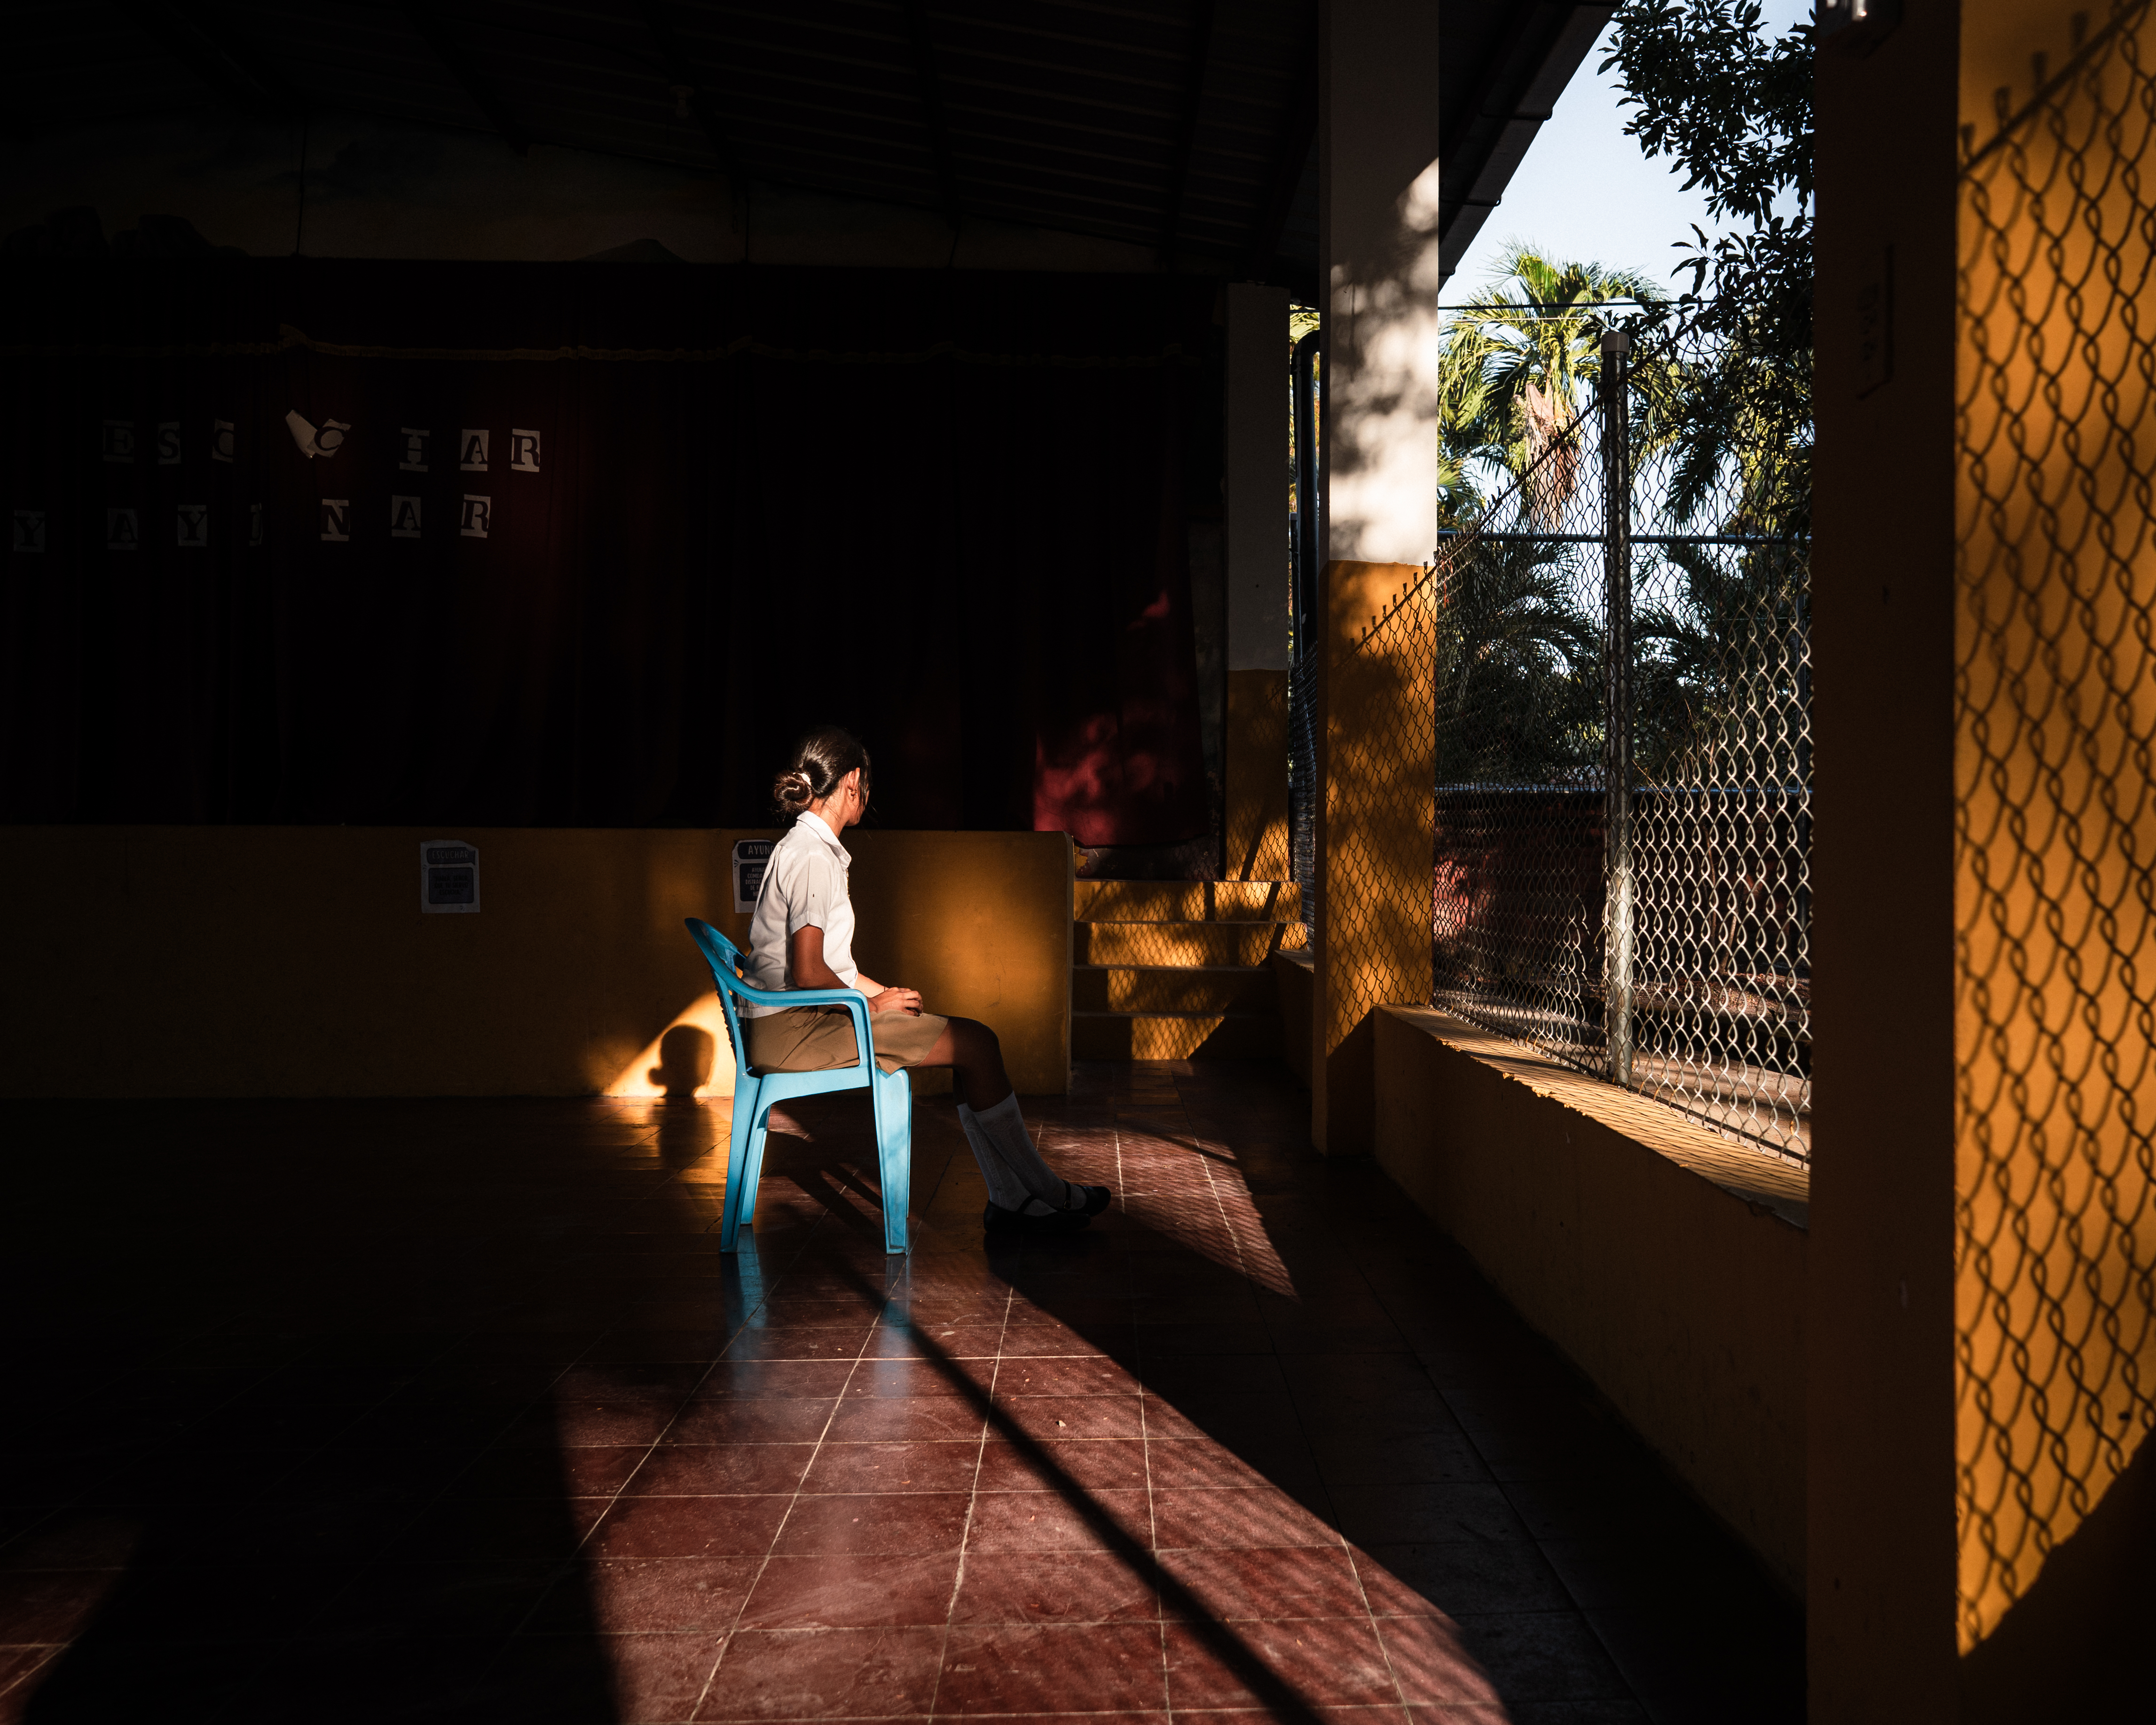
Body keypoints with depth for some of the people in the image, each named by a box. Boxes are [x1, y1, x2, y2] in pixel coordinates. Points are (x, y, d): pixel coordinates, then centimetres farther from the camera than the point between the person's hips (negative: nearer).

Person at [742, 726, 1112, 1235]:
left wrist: (885, 995, 11)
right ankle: (1045, 1192, 0)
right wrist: (874, 1005, -8)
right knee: (974, 1044, -13)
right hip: (794, 1028, -10)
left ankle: (1010, 1200, -2)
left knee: (972, 1041, 2)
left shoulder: (804, 848, 18)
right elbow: (807, 972, -23)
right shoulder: (812, 857, -15)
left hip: (794, 1023, 10)